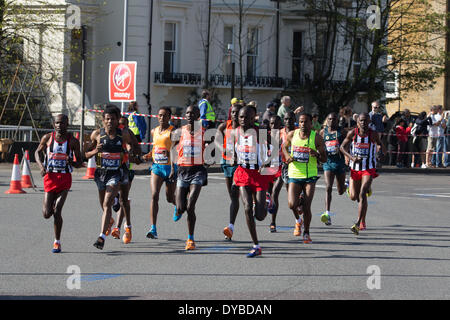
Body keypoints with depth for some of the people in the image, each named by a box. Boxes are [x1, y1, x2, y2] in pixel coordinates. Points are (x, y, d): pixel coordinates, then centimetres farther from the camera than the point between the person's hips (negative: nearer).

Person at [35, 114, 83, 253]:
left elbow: (79, 163, 5)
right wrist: (41, 166, -4)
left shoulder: (73, 141, -1)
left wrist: (72, 162, -19)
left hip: (65, 179, -1)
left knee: (57, 212, -11)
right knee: (47, 214, -2)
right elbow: (37, 152, 15)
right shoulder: (47, 138, 1)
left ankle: (57, 242, 4)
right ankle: (48, 206, 37)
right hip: (50, 177, 1)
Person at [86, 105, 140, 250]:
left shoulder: (124, 134, -4)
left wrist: (134, 154, -3)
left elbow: (132, 144, 17)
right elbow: (86, 154, 3)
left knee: (107, 204, -18)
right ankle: (110, 221, 53)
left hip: (116, 174, -3)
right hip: (101, 173, 3)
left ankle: (102, 237, -24)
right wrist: (95, 151, -17)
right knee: (104, 205, 17)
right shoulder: (97, 134, -3)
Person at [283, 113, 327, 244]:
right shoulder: (292, 135, 1)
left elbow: (324, 159, 2)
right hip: (294, 175, 1)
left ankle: (306, 233, 14)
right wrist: (287, 156, 0)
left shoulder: (317, 138, -5)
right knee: (292, 204, -13)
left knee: (307, 207, -7)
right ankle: (297, 219, 22)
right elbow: (285, 146, 21)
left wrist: (317, 155, -21)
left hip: (310, 176, -1)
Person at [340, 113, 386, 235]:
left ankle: (359, 223, -21)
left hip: (369, 169, -3)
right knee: (353, 197, 10)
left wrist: (382, 152, -17)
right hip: (355, 168, 3)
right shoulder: (352, 133, -5)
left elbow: (381, 145, 8)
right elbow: (343, 147, 3)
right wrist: (351, 157, -15)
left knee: (362, 195, -18)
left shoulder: (373, 135, -8)